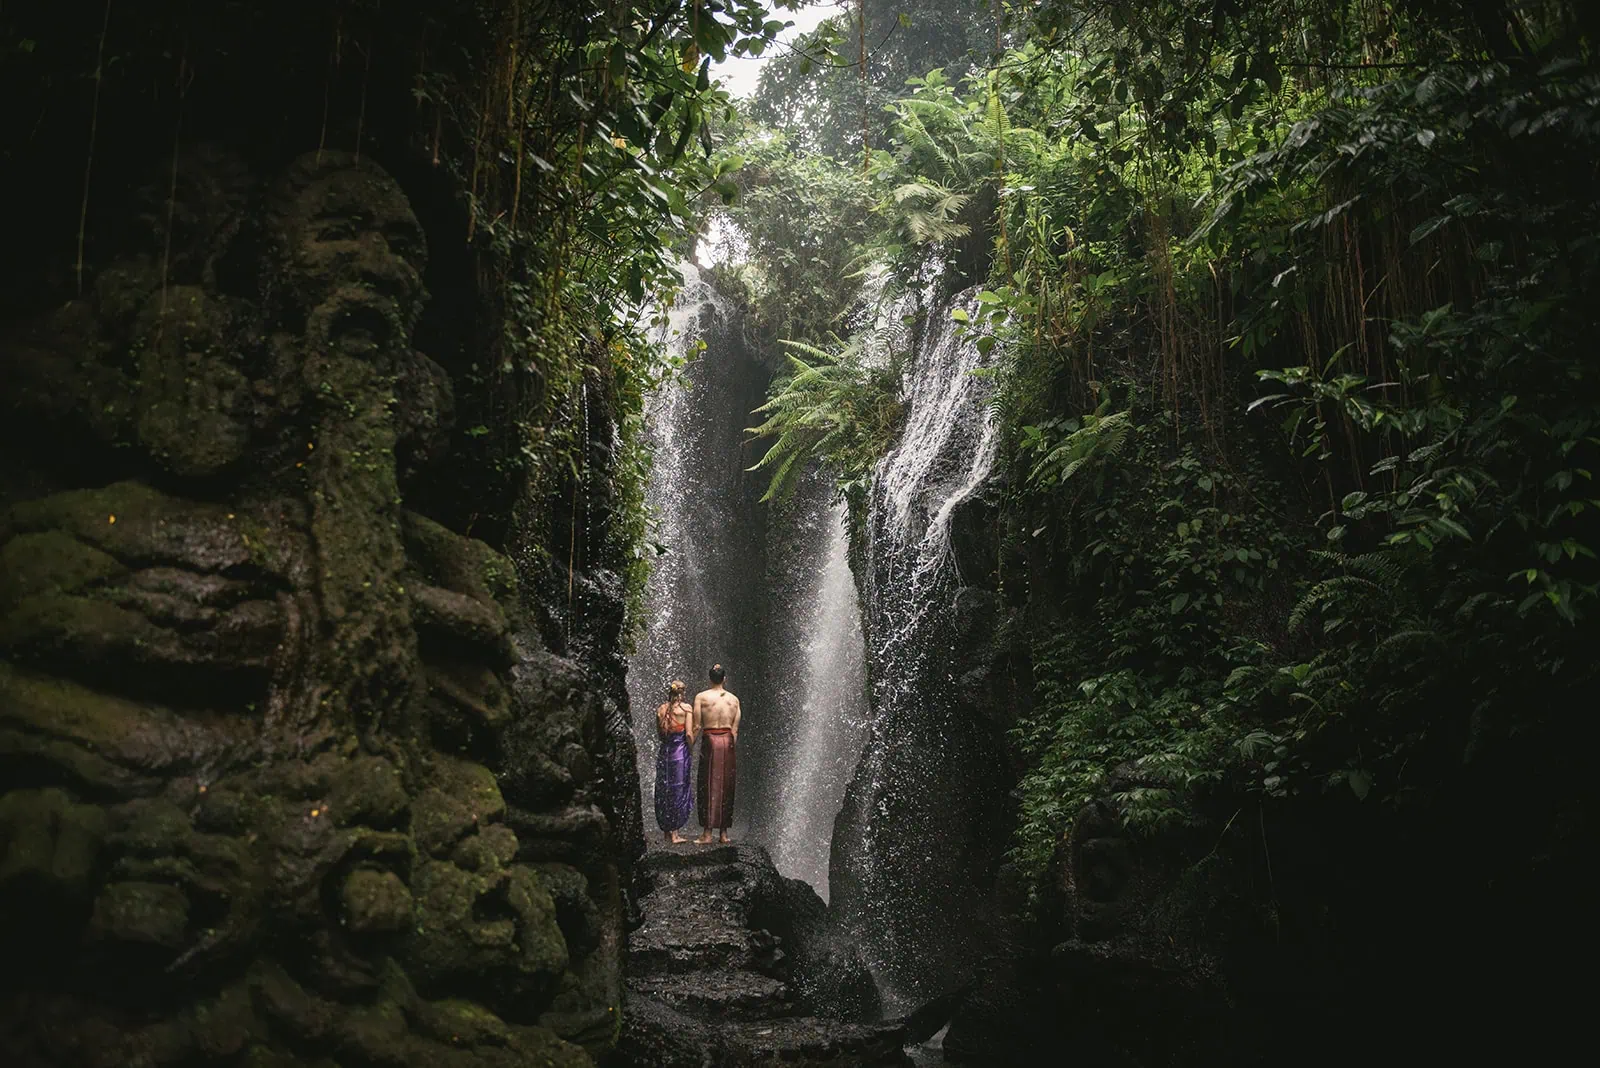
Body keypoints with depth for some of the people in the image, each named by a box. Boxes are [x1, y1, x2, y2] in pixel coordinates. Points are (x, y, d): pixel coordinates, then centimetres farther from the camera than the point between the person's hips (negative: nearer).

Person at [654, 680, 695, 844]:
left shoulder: (661, 709, 6)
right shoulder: (686, 707, -7)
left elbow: (659, 735, 10)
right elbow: (689, 734, -12)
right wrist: (691, 746, 4)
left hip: (664, 751, 4)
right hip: (680, 751, -4)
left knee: (664, 791, 11)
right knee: (679, 789, 2)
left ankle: (667, 832, 19)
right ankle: (674, 834, 2)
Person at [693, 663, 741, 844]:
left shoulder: (701, 697, -1)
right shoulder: (734, 699, 8)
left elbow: (697, 726, -5)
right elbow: (735, 729, 7)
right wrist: (732, 747, 15)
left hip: (710, 740, -3)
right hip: (728, 740, 3)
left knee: (709, 787, 1)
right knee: (726, 787, 9)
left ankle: (707, 834, -1)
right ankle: (724, 833, 13)